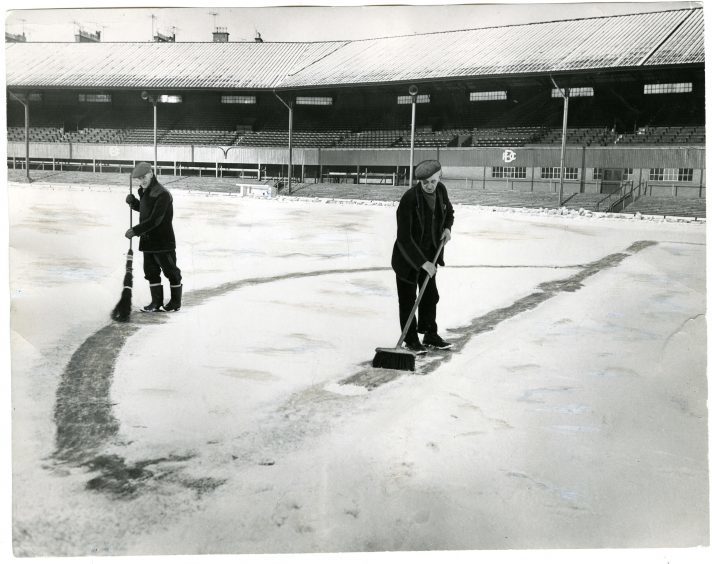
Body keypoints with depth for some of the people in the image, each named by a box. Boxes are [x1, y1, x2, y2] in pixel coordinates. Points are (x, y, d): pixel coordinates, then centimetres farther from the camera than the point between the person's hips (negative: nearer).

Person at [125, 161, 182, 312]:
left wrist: (135, 230, -24)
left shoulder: (162, 194, -20)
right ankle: (156, 302, 20)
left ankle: (176, 302, 16)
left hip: (163, 241, -9)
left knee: (171, 272, 4)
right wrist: (133, 202, 6)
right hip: (147, 240, 9)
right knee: (151, 272, 11)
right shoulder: (145, 192, 9)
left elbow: (154, 220, -25)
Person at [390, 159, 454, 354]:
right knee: (408, 300, 2)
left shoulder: (441, 190, -5)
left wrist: (447, 227, -2)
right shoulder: (409, 198, -26)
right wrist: (422, 262, -27)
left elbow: (449, 212, 19)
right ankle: (411, 340, 15)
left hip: (429, 254, 7)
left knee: (430, 296, 17)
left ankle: (430, 334, 33)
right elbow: (404, 238, -26)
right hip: (408, 257, -7)